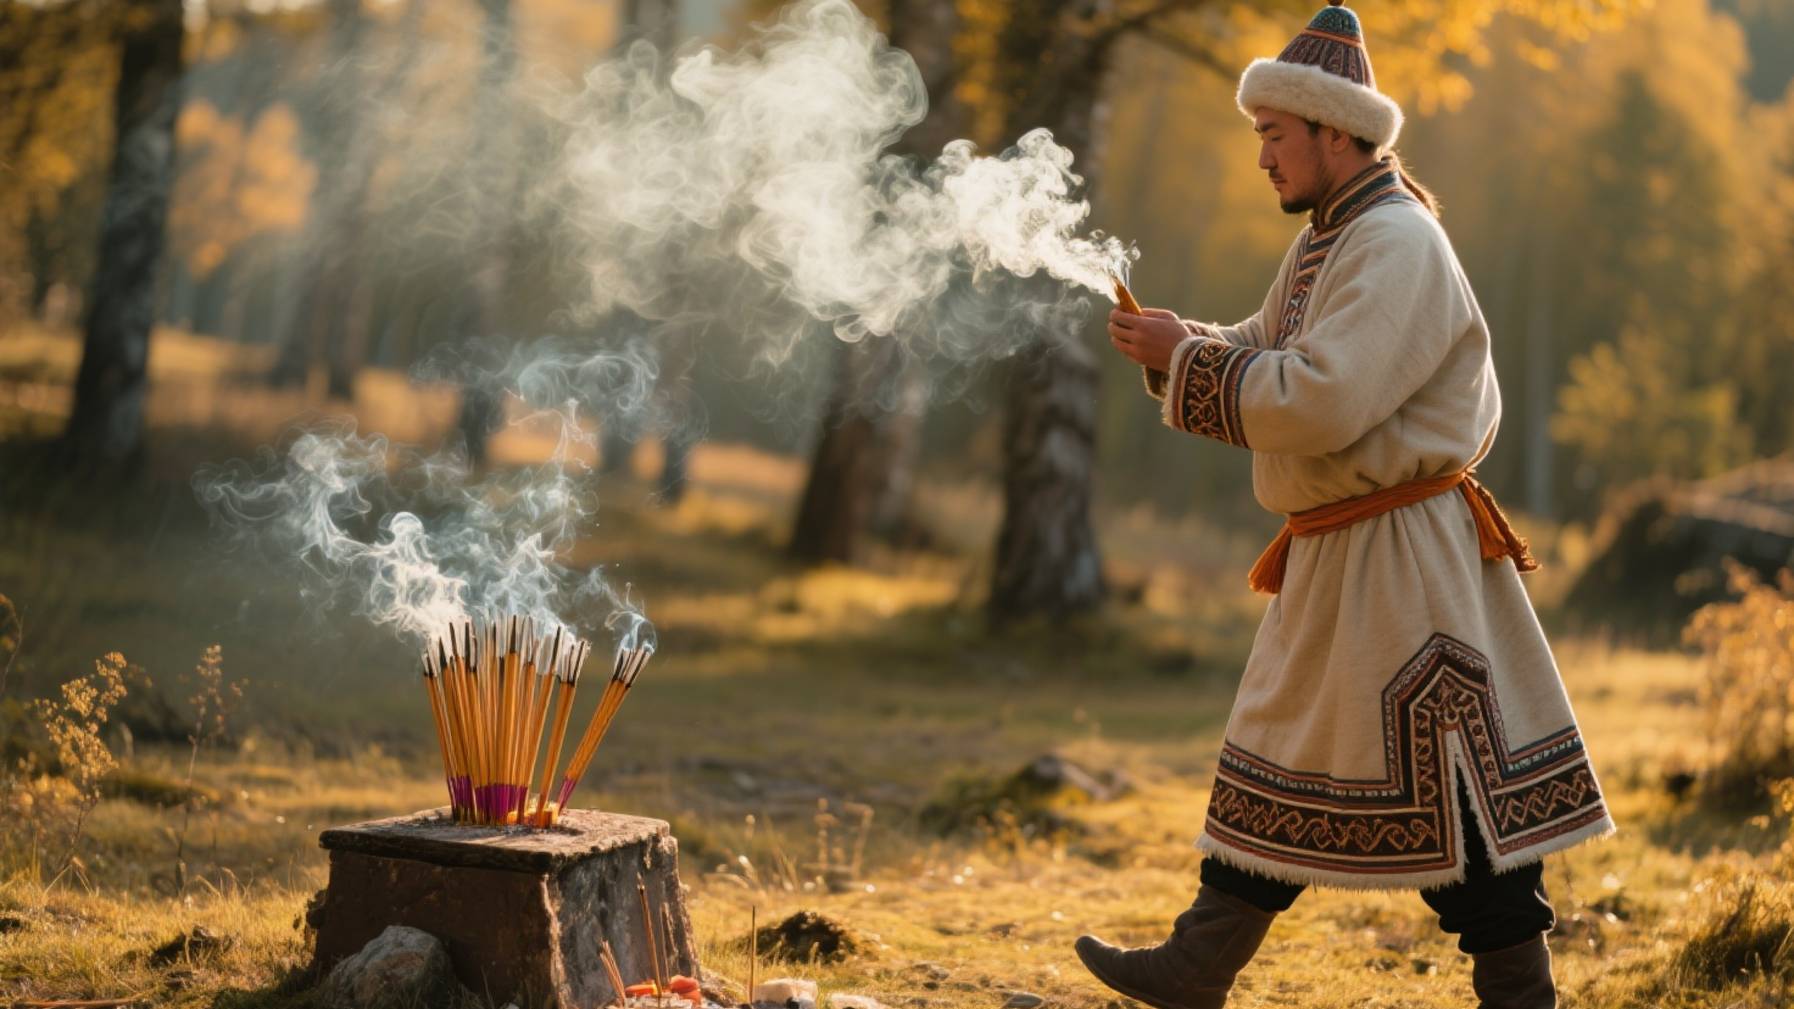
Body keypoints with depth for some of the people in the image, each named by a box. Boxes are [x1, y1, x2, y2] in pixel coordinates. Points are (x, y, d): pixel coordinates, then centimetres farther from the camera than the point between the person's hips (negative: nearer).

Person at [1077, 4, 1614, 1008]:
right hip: (1331, 553, 10)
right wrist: (1177, 343, -1)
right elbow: (1266, 357, 19)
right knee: (1284, 757, 15)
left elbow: (1321, 402, -28)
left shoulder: (1397, 245, -18)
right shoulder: (1323, 241, 14)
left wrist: (1187, 359, -17)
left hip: (1401, 555, -10)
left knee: (1452, 778, -4)